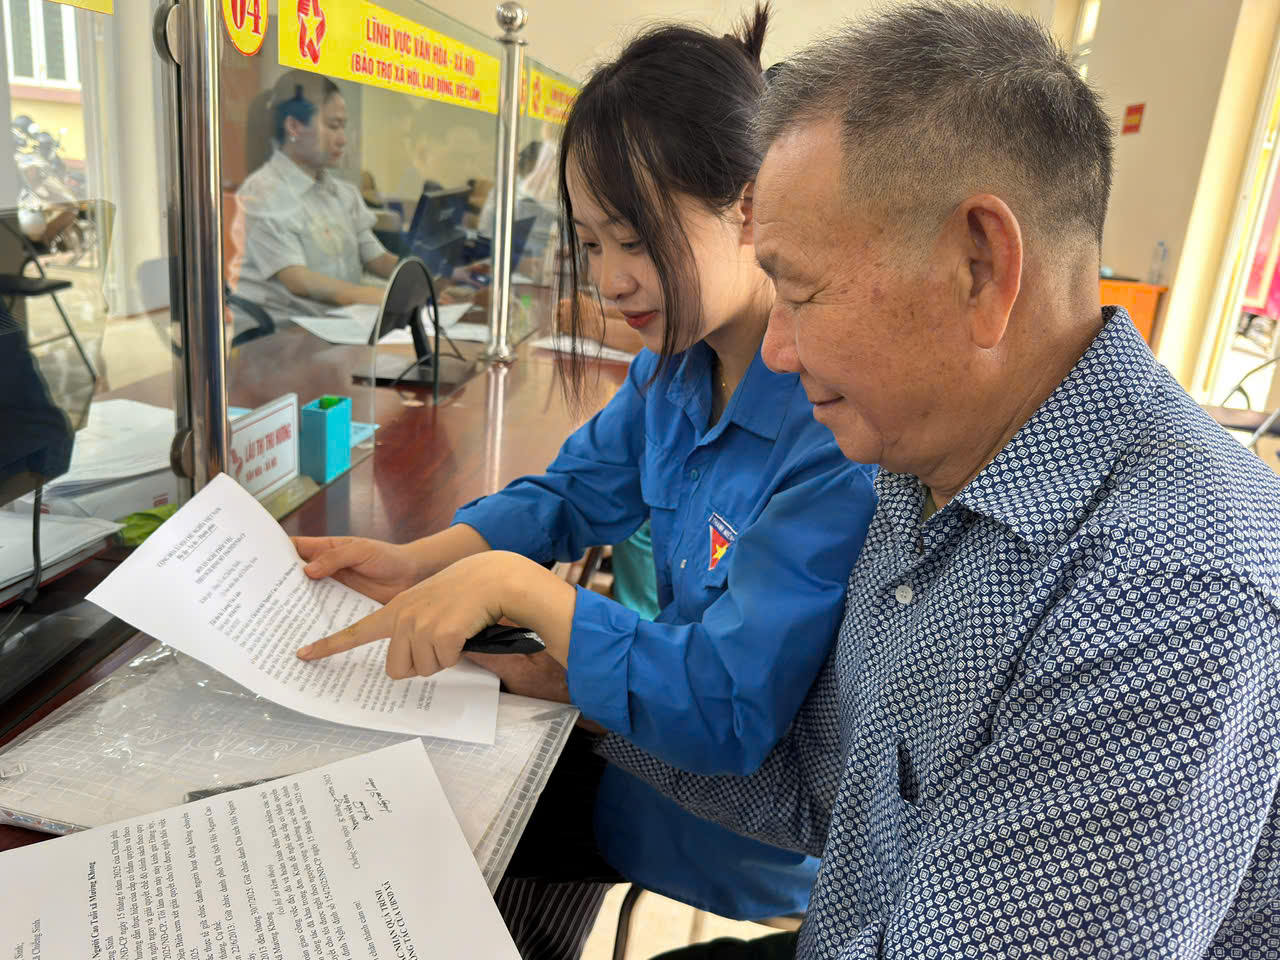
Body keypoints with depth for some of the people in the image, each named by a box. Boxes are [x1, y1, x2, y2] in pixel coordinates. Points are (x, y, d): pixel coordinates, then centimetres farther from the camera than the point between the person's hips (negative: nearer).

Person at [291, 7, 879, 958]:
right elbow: (572, 493, 7)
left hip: (751, 820, -6)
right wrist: (421, 560, -9)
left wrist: (512, 584, -31)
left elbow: (730, 712, -32)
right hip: (671, 710, 6)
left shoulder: (840, 426, -32)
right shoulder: (675, 365, -5)